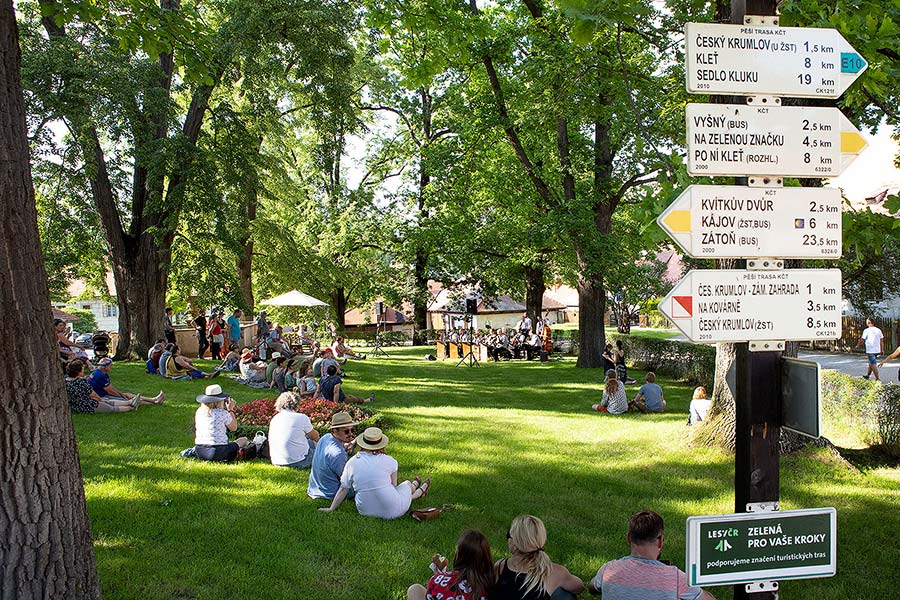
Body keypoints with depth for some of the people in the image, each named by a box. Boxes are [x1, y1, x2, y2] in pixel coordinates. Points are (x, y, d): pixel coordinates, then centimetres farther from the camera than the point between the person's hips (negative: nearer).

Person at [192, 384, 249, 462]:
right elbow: (234, 428, 7)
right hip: (218, 453, -6)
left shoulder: (199, 412, 4)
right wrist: (230, 410, 13)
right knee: (244, 440, 12)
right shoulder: (223, 413, -11)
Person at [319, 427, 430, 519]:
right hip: (391, 512, -3)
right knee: (407, 484, 27)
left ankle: (418, 492, 58)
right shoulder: (389, 461, -10)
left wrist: (331, 509, 16)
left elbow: (343, 489, 2)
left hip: (365, 511, 3)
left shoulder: (351, 463, -5)